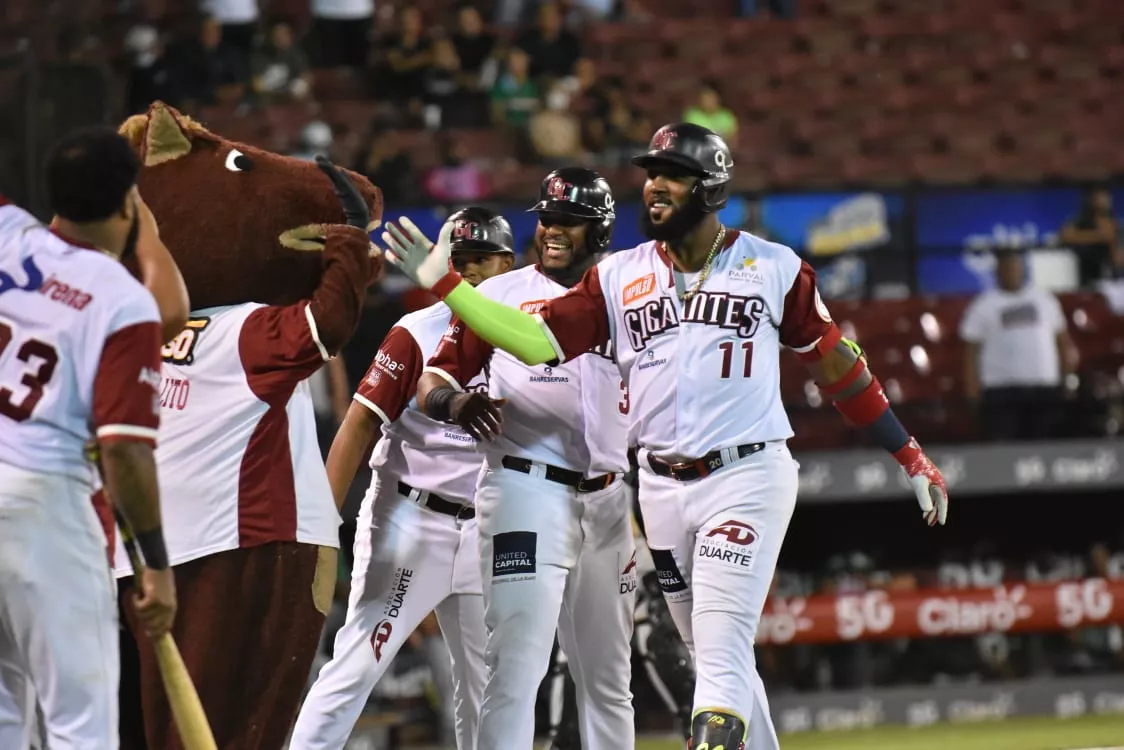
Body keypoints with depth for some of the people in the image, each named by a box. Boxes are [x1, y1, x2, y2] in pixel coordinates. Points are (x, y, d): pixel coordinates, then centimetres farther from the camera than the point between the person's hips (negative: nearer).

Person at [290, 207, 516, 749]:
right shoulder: (416, 334, -6)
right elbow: (359, 427, -9)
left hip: (482, 533, 5)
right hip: (409, 518, -5)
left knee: (485, 681, 11)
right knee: (358, 663, -11)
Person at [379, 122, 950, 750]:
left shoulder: (774, 268, 0)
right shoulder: (620, 277, 8)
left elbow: (838, 364, 4)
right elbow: (537, 340, 1)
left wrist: (910, 458, 3)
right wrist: (444, 284, -6)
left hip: (747, 479, -4)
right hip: (662, 488, 5)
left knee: (723, 656, -15)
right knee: (718, 658, 11)